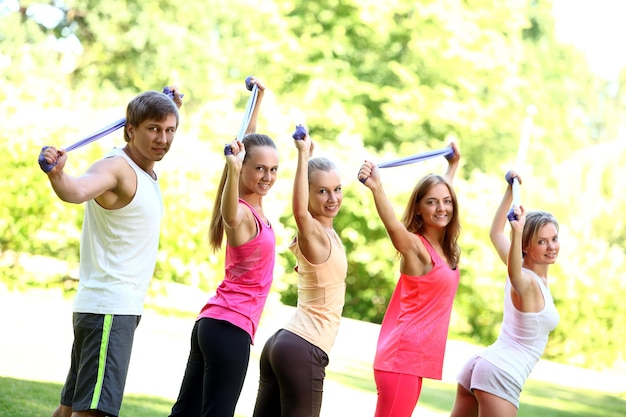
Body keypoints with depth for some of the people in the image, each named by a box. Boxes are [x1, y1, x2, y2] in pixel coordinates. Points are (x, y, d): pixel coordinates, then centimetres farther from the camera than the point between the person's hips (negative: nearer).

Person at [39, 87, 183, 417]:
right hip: (109, 309, -10)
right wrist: (56, 173, -57)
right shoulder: (115, 167, -14)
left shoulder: (145, 170, 13)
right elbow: (77, 190, -38)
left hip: (122, 308, 10)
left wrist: (172, 109, 33)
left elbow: (157, 146, 41)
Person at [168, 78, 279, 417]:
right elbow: (229, 218, -42)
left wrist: (259, 97, 29)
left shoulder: (253, 205, 9)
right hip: (230, 325, -9)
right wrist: (232, 169, -59)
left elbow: (250, 142, 23)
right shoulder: (243, 214, -15)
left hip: (213, 322, 9)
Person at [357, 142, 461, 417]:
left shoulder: (444, 248, 11)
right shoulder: (415, 246, -11)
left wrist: (453, 165, 43)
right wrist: (376, 188, -51)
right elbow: (393, 226, -34)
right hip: (402, 357, -8)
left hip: (416, 360, 8)